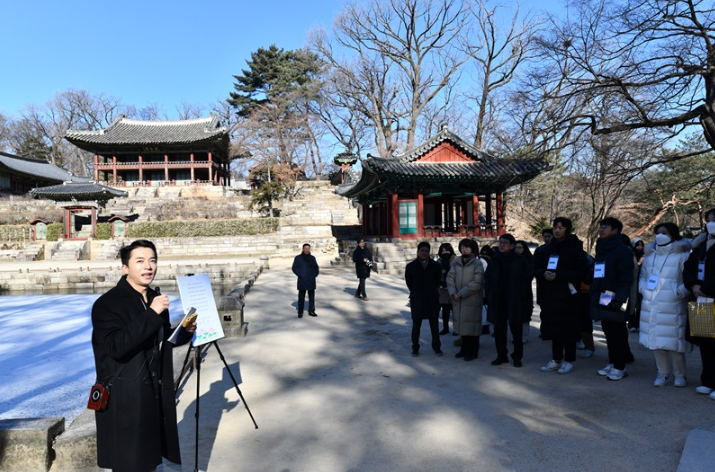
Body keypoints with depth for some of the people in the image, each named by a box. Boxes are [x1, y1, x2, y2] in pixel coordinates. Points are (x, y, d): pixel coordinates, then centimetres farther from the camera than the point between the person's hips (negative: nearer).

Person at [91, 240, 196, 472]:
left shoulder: (156, 298, 8)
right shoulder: (107, 304, -15)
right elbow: (116, 346, -29)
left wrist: (185, 331, 0)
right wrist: (152, 314, -30)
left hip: (155, 396, 7)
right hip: (124, 401, -7)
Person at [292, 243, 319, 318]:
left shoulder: (312, 258, 9)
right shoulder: (298, 258, -1)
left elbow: (316, 268, 17)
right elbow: (294, 268, -1)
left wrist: (315, 275, 1)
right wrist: (300, 275, -10)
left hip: (311, 281, 3)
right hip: (302, 281, -3)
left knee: (312, 297, 6)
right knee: (301, 297, -2)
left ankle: (311, 311, 15)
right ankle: (300, 312, 5)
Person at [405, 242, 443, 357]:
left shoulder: (436, 265, -4)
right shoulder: (411, 266, -4)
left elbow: (438, 280, 7)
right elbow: (409, 282, 7)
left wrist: (432, 290, 10)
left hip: (432, 299, 0)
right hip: (417, 299, 0)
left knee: (434, 324, 8)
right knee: (416, 325, 8)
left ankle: (436, 347, 22)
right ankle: (415, 348, 19)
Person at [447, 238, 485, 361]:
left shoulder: (477, 263, -6)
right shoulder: (456, 263, 10)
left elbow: (477, 282, -14)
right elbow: (450, 277, 6)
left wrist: (461, 293, -15)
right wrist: (453, 293, -10)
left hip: (472, 300, -5)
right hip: (458, 300, 5)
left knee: (471, 326, -1)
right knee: (462, 325, 12)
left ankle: (472, 351, 11)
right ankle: (464, 349, 25)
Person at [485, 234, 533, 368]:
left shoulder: (520, 261, -3)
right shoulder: (493, 261, 8)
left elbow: (526, 280, -2)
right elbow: (487, 279, 13)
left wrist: (523, 297, -7)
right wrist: (490, 296, 4)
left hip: (515, 301, -3)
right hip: (497, 301, 4)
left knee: (516, 330, 4)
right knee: (499, 329, 8)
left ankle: (517, 357, 15)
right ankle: (501, 356, 18)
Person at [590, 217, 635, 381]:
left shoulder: (623, 250, -9)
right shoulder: (600, 250, 18)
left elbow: (626, 279, -16)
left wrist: (619, 299, -22)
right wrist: (593, 296, 17)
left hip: (614, 301, -8)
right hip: (602, 300, 8)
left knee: (618, 333, -1)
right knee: (608, 332, 13)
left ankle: (620, 367, 8)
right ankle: (612, 363, 23)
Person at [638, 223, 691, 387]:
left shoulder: (682, 255, -4)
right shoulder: (650, 254, 14)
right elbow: (643, 275, 23)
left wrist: (678, 292, -18)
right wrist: (643, 289, 6)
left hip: (672, 308, -5)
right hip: (650, 307, 5)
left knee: (673, 341, -2)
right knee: (655, 341, 8)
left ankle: (680, 374, 18)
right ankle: (663, 373, 22)